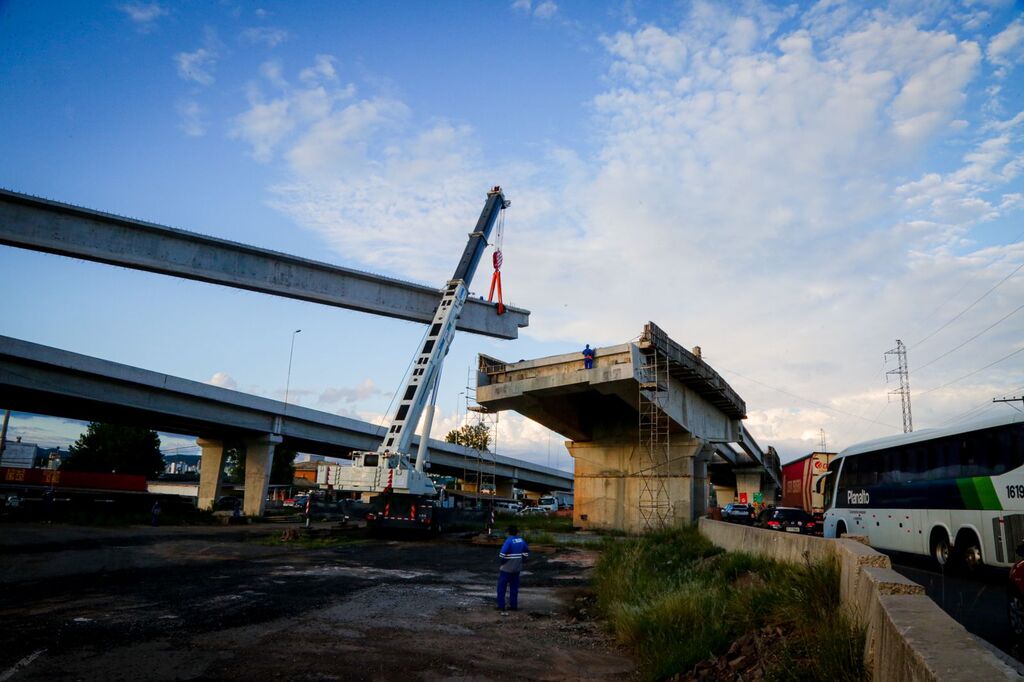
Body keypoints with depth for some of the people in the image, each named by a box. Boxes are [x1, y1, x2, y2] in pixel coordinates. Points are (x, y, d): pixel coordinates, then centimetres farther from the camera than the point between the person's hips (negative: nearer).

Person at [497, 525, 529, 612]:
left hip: (507, 568, -6)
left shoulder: (509, 541, -18)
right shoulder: (521, 541, 2)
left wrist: (502, 561, -9)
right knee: (514, 587, 14)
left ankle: (501, 606, 4)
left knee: (502, 587, 4)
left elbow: (502, 553, -26)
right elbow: (527, 552, 13)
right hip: (517, 568, 6)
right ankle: (514, 605, 15)